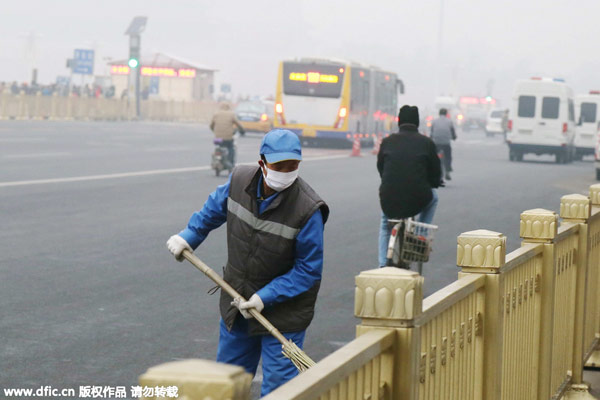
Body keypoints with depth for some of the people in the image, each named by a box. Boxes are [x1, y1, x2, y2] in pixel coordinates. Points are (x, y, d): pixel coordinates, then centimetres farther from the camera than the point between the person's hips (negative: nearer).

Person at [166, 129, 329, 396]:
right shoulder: (239, 181, -11)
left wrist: (266, 298, -23)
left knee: (278, 387, -1)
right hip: (237, 304, 5)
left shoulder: (308, 209, -26)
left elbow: (308, 270, -19)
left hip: (283, 311, -5)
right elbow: (215, 207, 14)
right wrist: (188, 236, 12)